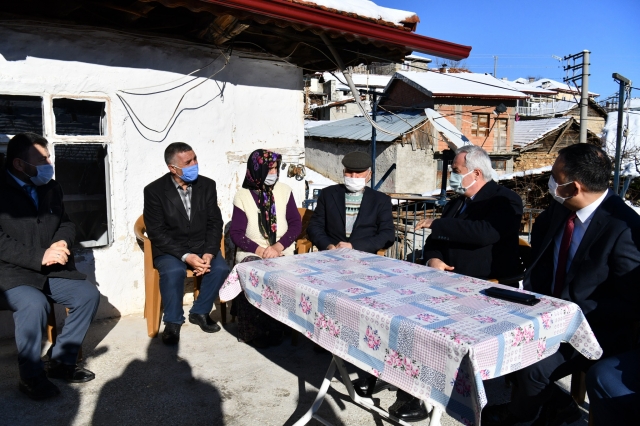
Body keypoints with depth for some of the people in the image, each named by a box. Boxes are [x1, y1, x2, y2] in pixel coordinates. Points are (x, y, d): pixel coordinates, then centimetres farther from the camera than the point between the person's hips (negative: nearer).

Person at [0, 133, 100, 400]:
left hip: (49, 270, 7)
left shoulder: (51, 188, 10)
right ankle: (30, 377, -11)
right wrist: (39, 257, -25)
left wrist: (62, 243, -8)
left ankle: (61, 361, 6)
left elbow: (66, 224, 16)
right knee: (34, 304, -33)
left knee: (89, 295, -9)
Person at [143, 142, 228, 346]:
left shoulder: (207, 185, -1)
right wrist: (185, 256, -24)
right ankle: (173, 321, -9)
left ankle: (200, 312, 1)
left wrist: (209, 253, -17)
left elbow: (215, 223, -1)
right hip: (169, 249, -3)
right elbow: (157, 232, -13)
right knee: (173, 272, -33)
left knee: (220, 268, -24)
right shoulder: (154, 190, -10)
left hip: (201, 246, 3)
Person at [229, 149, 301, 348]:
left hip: (281, 252, 1)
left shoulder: (284, 191, 6)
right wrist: (260, 250, -17)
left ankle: (275, 330, -9)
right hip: (252, 253, -1)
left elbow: (295, 224, 2)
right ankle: (254, 333, -13)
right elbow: (236, 233, -2)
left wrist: (279, 246, -15)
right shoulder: (242, 197, 2)